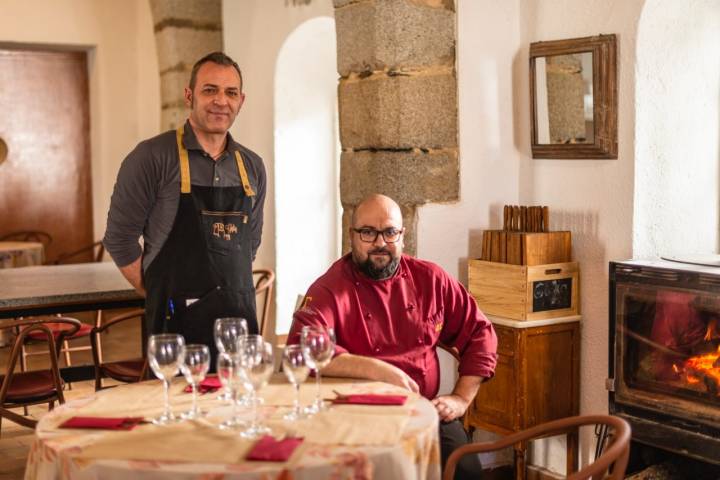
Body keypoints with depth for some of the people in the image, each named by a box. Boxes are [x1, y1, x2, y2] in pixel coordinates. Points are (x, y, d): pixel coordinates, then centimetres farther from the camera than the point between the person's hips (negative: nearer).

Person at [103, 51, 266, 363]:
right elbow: (119, 237, -6)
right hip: (176, 324, -5)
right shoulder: (153, 157, -7)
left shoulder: (252, 166, 10)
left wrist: (230, 296, 10)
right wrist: (161, 297, -3)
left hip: (240, 316, 5)